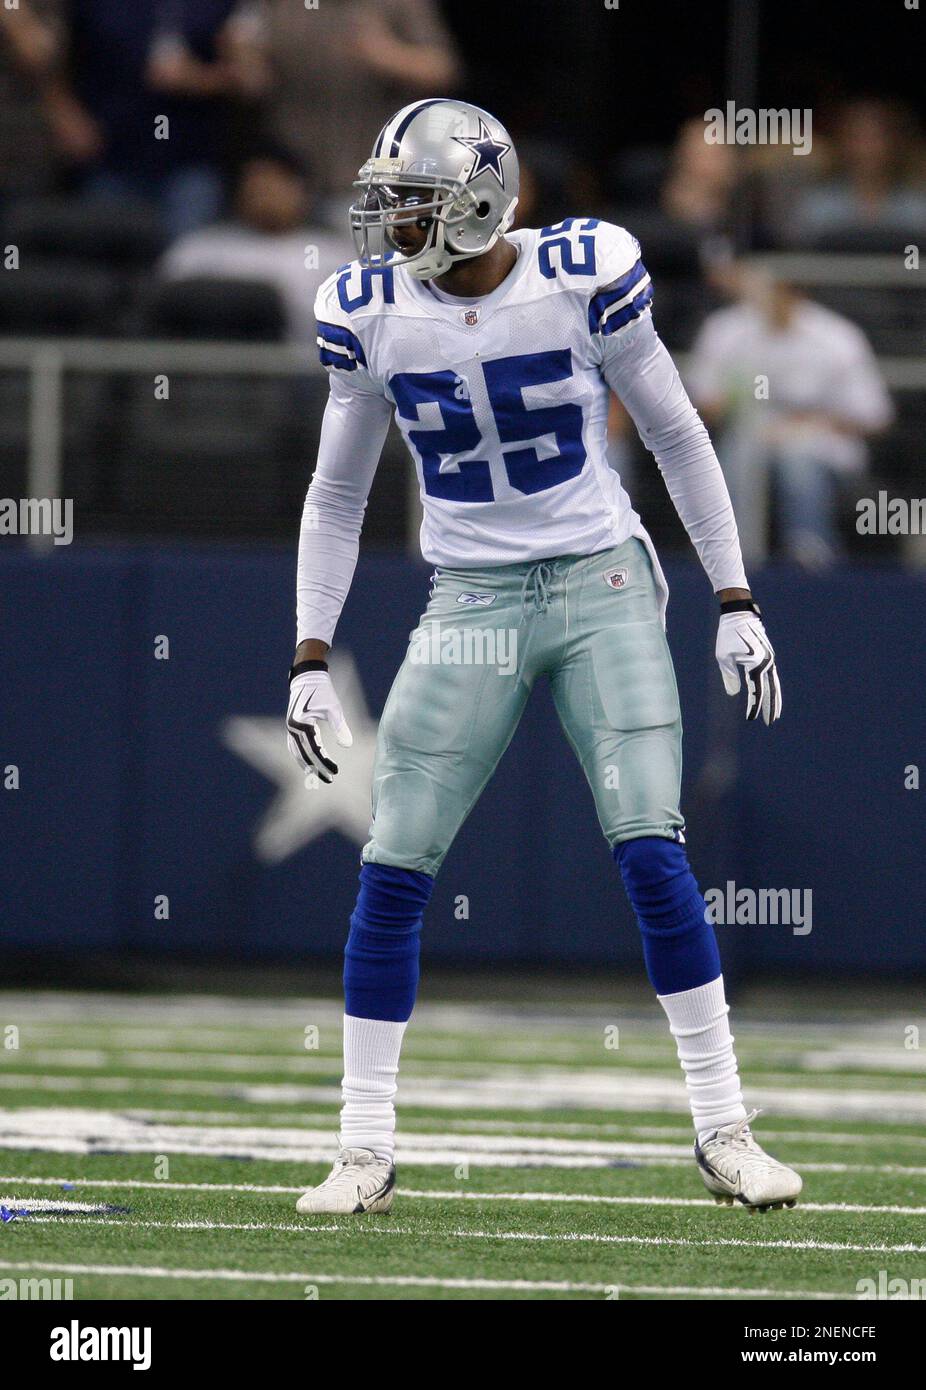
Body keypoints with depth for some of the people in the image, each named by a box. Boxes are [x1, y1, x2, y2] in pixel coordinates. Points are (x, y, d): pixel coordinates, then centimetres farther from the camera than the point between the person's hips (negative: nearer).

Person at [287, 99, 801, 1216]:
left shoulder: (585, 276, -11)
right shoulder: (371, 313, -3)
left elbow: (677, 438, 1)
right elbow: (337, 495, 9)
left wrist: (736, 606, 1)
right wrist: (310, 661, 4)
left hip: (601, 589, -2)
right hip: (470, 609, 2)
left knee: (651, 852, -13)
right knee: (391, 872, -6)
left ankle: (723, 1130, -1)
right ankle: (365, 1152, 5)